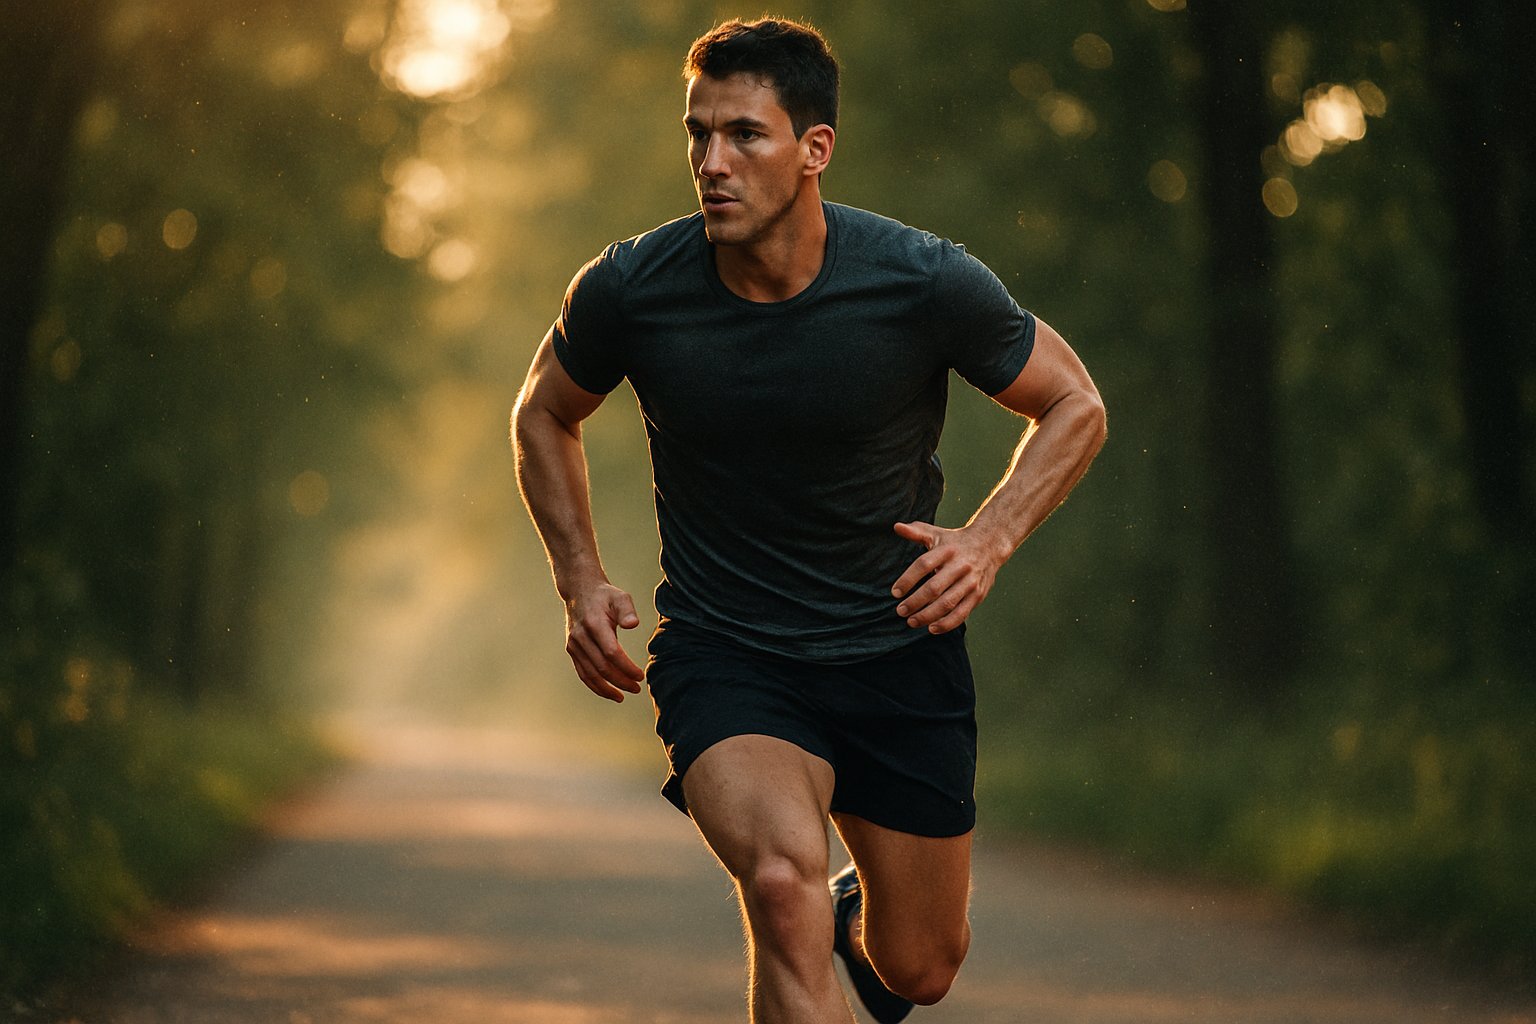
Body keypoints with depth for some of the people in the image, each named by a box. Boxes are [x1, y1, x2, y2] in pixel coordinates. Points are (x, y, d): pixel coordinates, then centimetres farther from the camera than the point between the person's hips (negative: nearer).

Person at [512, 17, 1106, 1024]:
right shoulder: (628, 290, -13)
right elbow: (546, 416, 9)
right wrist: (581, 582, -2)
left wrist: (988, 541, -14)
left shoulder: (928, 284, -16)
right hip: (722, 657, -1)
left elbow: (1074, 407, 1)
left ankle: (858, 915, 49)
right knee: (785, 881, -32)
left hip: (898, 649, 1)